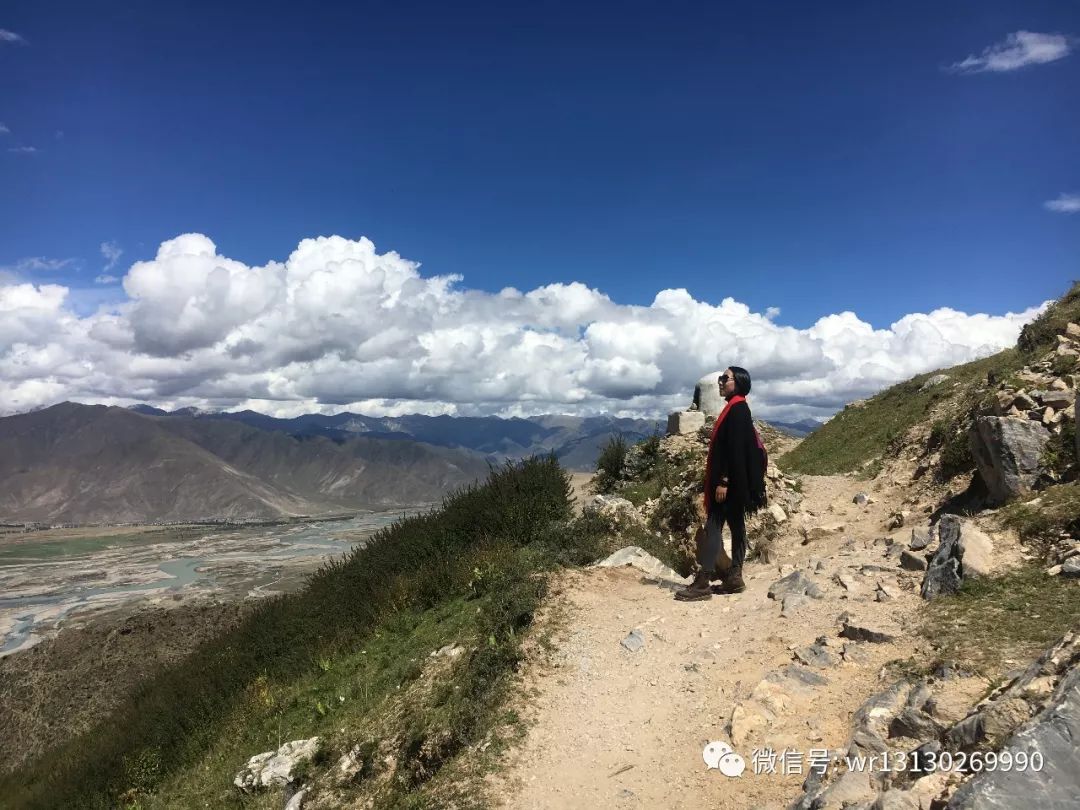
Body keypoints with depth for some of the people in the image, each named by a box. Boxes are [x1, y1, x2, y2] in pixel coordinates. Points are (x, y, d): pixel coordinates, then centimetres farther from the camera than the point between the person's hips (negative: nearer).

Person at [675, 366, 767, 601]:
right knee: (736, 526, 11)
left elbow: (735, 448, -22)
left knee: (713, 527, -10)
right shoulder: (735, 409, 16)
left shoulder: (737, 409, -15)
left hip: (731, 481, -10)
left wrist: (723, 481, -23)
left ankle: (703, 583, -9)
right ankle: (734, 577, 17)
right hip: (734, 480, 10)